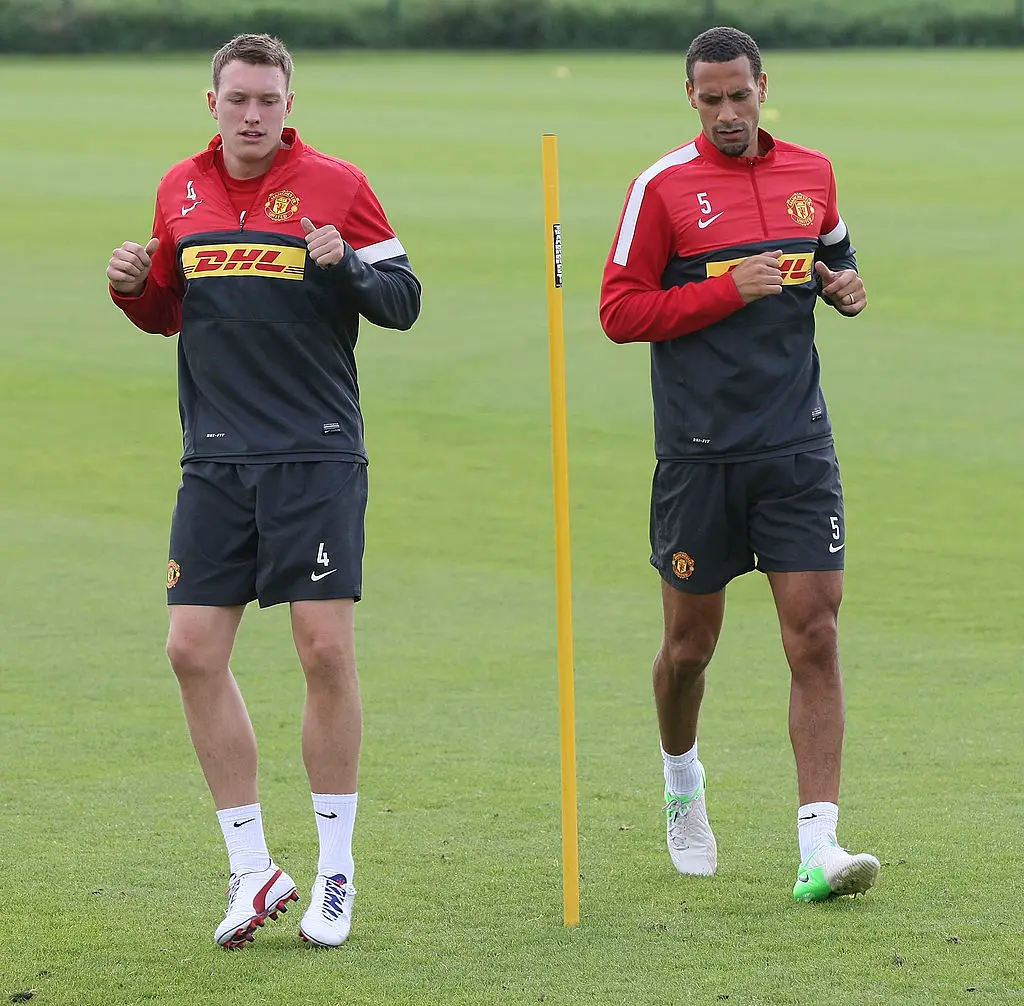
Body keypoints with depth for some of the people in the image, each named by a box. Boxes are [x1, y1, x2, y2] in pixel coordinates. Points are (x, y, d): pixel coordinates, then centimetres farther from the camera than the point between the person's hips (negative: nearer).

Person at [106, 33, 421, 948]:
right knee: (194, 651, -1)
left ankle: (336, 873, 6)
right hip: (216, 461, 4)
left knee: (326, 648, -7)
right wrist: (133, 287, 0)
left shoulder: (336, 185, -2)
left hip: (317, 456, -4)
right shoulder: (181, 192, 11)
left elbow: (403, 301, -2)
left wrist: (344, 265, -20)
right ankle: (253, 871, 10)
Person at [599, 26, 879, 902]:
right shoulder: (663, 187, -4)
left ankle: (818, 847, -12)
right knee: (690, 642, 9)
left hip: (799, 447, 2)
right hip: (700, 454, -2)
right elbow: (620, 311, -7)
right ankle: (683, 780, 39)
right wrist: (729, 292, -16)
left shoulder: (812, 174, 8)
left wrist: (847, 287, 4)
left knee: (816, 635, -9)